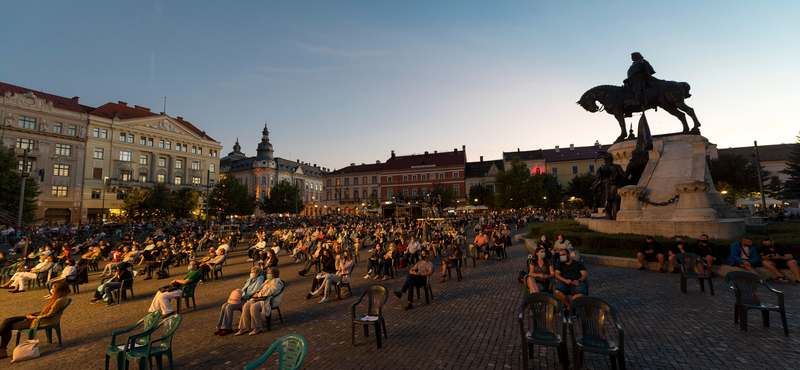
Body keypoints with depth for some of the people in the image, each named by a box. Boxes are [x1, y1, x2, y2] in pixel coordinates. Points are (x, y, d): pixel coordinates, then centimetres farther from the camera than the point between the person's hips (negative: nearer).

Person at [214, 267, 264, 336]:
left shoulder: (259, 281, -7)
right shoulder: (249, 280, 20)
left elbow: (254, 293, -15)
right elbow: (243, 289, 19)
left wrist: (242, 297, -20)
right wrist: (236, 296, 1)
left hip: (248, 300, -8)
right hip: (242, 298, 8)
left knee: (229, 307, -23)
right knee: (224, 306, -12)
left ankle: (228, 328, -14)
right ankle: (221, 327, -9)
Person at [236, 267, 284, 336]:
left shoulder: (277, 282, -5)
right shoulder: (268, 280, 26)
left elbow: (269, 292, -16)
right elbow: (262, 289, 28)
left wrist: (258, 294, -10)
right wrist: (257, 293, 6)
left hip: (269, 300, -9)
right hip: (261, 298, 9)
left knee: (253, 307, -31)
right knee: (246, 306, -14)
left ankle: (257, 328, -18)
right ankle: (243, 328, -14)